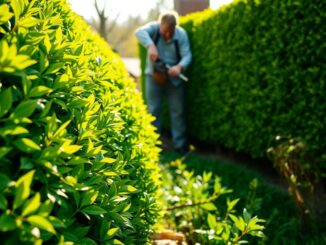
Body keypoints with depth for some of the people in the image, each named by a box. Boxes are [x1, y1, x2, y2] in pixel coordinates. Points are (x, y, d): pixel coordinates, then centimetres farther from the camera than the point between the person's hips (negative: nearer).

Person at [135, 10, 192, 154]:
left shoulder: (181, 34, -11)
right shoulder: (154, 27, -12)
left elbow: (187, 55, -18)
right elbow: (140, 32, -31)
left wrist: (179, 67, -39)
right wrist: (151, 46, -49)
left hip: (174, 77, 1)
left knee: (177, 110, 5)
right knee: (153, 110, 4)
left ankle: (179, 144, 15)